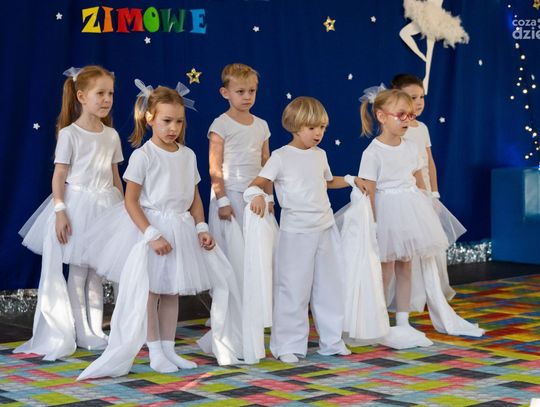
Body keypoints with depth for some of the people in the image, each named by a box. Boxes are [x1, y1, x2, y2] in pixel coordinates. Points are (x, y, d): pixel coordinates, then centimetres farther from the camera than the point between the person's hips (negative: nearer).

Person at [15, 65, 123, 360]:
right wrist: (60, 211, -16)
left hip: (106, 207, 4)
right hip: (77, 205, -4)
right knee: (78, 271, 1)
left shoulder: (112, 135, 7)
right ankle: (72, 335, 11)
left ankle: (93, 333, 18)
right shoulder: (70, 133, -8)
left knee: (96, 272, 10)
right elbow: (59, 175, -8)